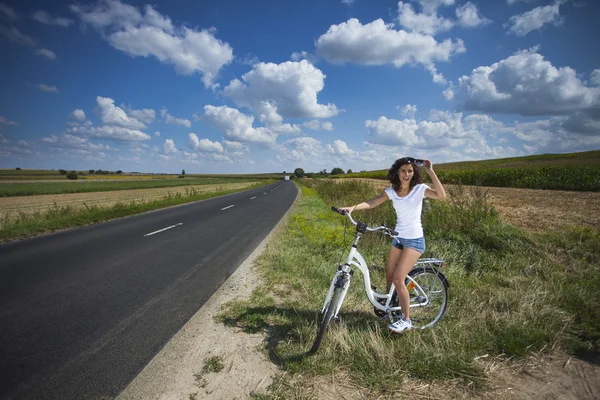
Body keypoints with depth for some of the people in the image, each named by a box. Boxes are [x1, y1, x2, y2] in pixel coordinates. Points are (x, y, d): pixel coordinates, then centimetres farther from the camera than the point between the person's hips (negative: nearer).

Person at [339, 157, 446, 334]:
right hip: (398, 238, 6)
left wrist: (430, 171, -29)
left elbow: (441, 195, -28)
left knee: (398, 279, -13)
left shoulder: (420, 189, -10)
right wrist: (352, 207, -26)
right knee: (389, 276, 12)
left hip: (415, 240, -5)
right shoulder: (392, 191, 2)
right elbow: (371, 203, -9)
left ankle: (406, 320, 4)